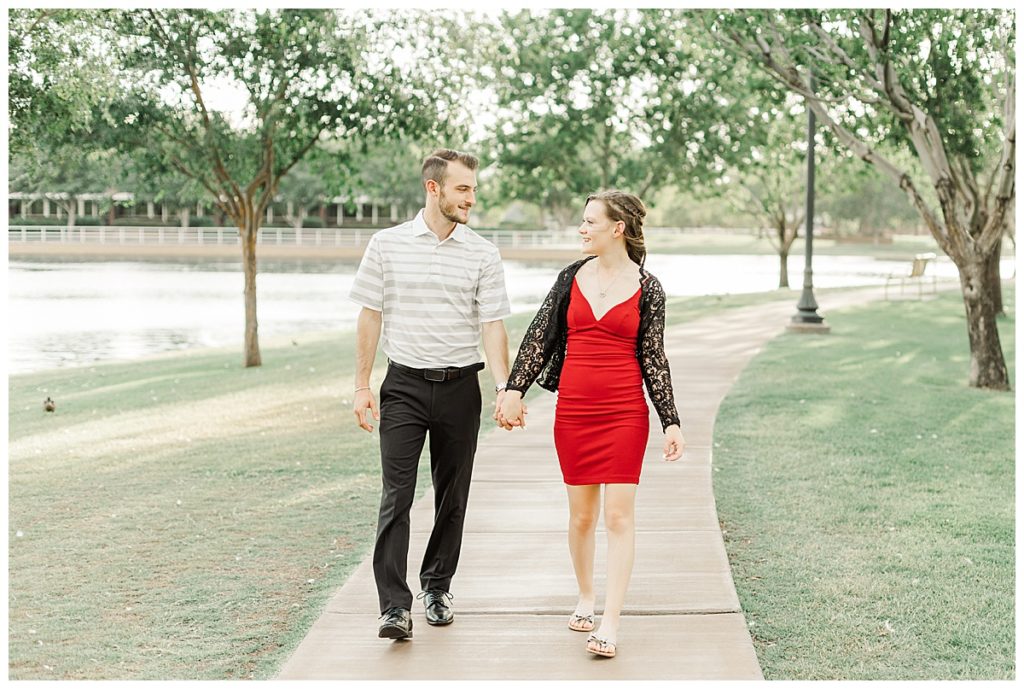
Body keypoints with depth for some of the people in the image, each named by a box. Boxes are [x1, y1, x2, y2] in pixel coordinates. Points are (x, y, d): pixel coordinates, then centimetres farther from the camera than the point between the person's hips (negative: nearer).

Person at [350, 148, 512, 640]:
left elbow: (492, 324, -1)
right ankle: (394, 606, -12)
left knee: (452, 496, 9)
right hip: (404, 385, -1)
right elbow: (370, 317, 5)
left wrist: (504, 387, -13)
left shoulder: (482, 254, 3)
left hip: (460, 385, 2)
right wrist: (361, 386, 1)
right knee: (397, 494, -10)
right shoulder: (387, 245, 1)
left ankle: (437, 588, 25)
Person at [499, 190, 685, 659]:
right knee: (582, 514, 10)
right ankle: (585, 598, 29)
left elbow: (654, 358, 1)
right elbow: (540, 337, 8)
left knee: (619, 515, -6)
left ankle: (610, 624, -6)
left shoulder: (647, 289, -1)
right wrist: (514, 390, -1)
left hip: (625, 411, -3)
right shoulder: (572, 278, 7)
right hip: (574, 408, 3)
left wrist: (671, 422, -3)